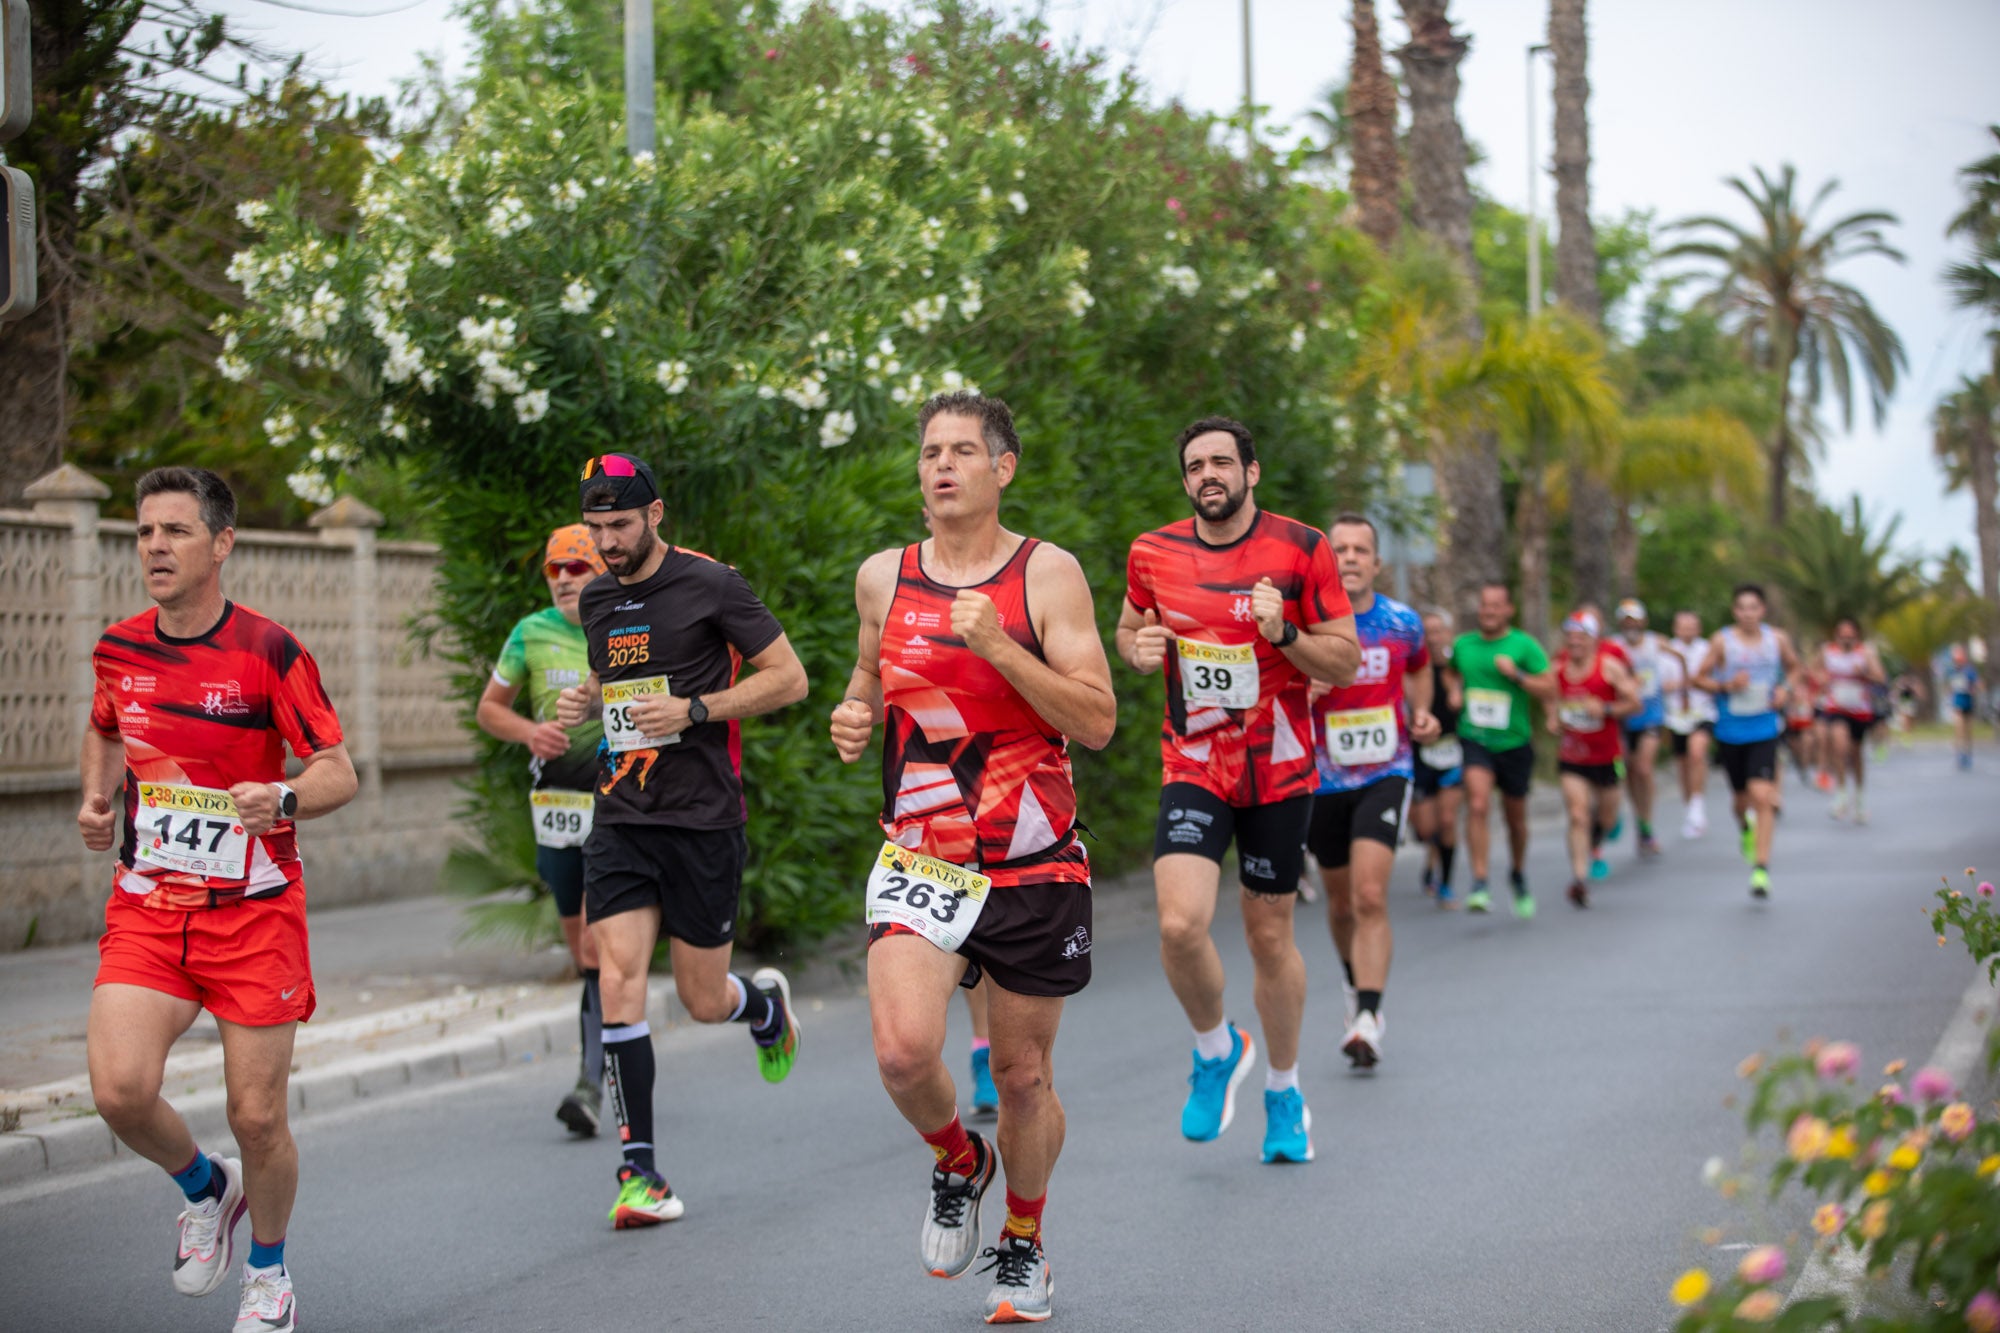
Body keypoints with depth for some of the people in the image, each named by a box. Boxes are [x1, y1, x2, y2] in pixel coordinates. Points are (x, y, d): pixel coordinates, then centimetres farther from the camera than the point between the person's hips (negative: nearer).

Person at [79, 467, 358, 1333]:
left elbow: (339, 774, -9)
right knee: (119, 1090, -16)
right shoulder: (118, 649, 4)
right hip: (145, 903, 3)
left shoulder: (269, 652, -10)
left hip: (253, 908, -3)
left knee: (257, 1117, 0)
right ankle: (207, 1190, 17)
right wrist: (97, 801, 8)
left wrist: (283, 798, -29)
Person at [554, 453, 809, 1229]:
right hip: (621, 819, 4)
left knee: (703, 1002, 3)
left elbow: (789, 677, -6)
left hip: (703, 818, -4)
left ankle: (766, 1003, 42)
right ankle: (640, 1172, -7)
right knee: (618, 978, -11)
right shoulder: (596, 599, 11)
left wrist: (694, 709, -17)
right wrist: (584, 701, 6)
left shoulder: (709, 585, -7)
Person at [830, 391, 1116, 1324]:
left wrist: (997, 645, -22)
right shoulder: (883, 577, 5)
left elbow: (1097, 723, -12)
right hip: (919, 862, 1)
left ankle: (1022, 1246, 34)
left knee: (1023, 1076, 9)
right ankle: (957, 1163, 13)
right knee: (904, 1052, -21)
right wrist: (856, 713, 2)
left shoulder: (1047, 574, -5)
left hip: (1035, 870, -1)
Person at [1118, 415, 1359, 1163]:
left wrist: (1285, 635, -22)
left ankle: (1284, 1091, 31)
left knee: (1270, 935, 9)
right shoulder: (1153, 554, 1)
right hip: (1192, 766, 1)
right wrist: (1138, 650, -4)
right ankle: (1216, 1051, 10)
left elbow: (1346, 661, -3)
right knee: (1180, 925, -19)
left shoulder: (1300, 551, -6)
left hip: (1279, 770, -1)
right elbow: (1130, 627, 19)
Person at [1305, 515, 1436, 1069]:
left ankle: (1368, 1021, -21)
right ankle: (1356, 980, 44)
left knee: (1370, 897, -18)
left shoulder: (1403, 623, -2)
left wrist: (1422, 714, 3)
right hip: (1323, 780, 1)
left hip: (1385, 775, -1)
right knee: (1342, 901, 15)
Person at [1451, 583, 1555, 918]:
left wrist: (1516, 675, -21)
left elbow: (1549, 691, -8)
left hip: (1514, 742, 0)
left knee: (1516, 816, 14)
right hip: (1474, 739, 0)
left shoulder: (1524, 646, -4)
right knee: (1478, 805, -22)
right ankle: (1479, 884, -25)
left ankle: (1518, 874, 40)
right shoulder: (1462, 645, 5)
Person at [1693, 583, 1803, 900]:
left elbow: (1793, 667, 19)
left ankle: (1761, 868, -14)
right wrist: (1726, 686, -18)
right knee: (1742, 796, 12)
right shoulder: (1722, 641, -6)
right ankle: (1745, 827, 50)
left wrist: (1786, 689, -2)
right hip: (1730, 730, 0)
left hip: (1764, 729, 0)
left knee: (1762, 796, -15)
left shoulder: (1778, 639, 1)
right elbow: (1699, 678, -1)